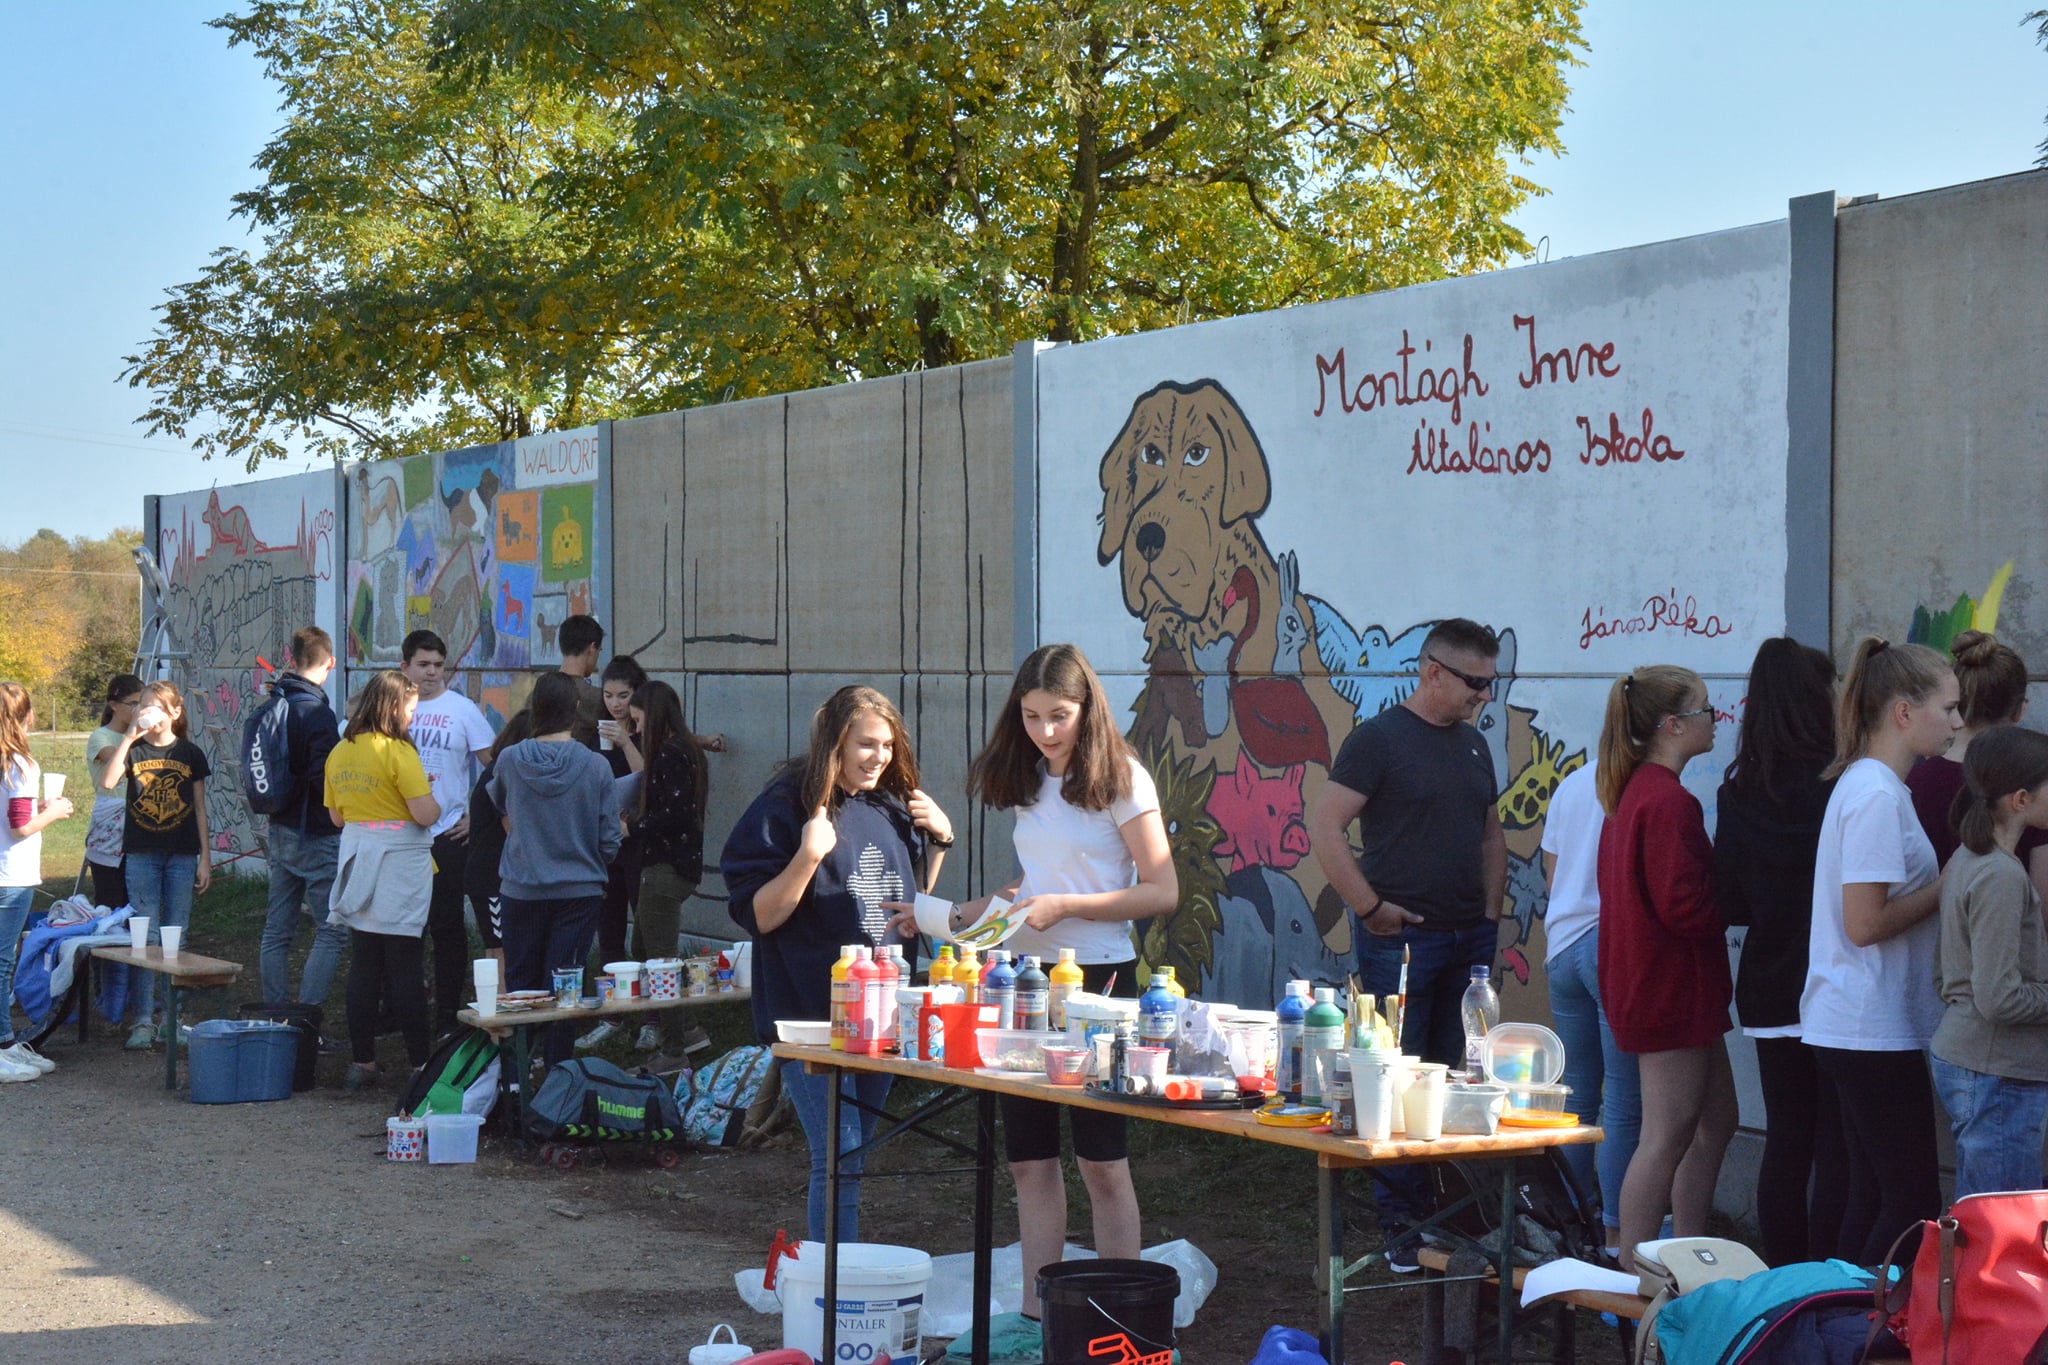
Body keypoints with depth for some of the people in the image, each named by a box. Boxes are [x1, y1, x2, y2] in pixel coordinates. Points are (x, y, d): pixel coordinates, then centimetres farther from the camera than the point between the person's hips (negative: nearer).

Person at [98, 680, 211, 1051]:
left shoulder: (191, 755, 6)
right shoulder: (134, 751, 4)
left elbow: (200, 810, 8)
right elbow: (107, 783, -16)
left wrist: (205, 858, 4)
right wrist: (129, 736, -17)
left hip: (182, 856, 0)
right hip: (141, 854, 0)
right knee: (145, 936, -3)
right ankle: (142, 1020, -1)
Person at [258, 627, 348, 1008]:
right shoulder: (316, 712, -18)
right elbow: (324, 780, -23)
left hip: (280, 831, 9)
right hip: (315, 837, -9)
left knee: (277, 930, 12)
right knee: (332, 931, -4)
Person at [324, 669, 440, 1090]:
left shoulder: (340, 752, 8)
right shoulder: (398, 751, -13)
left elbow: (336, 817, 15)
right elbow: (425, 815, -17)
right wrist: (429, 794, 3)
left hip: (356, 860, 6)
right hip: (399, 864, -6)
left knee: (363, 965, 11)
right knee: (404, 968, -3)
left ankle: (361, 1062, 13)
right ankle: (419, 1063, 1)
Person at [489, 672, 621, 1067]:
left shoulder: (509, 760, -7)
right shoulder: (596, 767, -12)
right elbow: (609, 841, -6)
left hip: (521, 889, 1)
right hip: (579, 890, -1)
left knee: (520, 983, 13)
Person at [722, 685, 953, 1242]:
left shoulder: (892, 809, 10)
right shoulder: (787, 808, -9)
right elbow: (759, 917, -13)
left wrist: (939, 840, 8)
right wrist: (809, 855, -24)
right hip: (812, 1016, -7)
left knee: (856, 1155, 14)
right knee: (838, 1158, -11)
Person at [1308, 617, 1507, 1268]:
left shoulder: (1473, 744, 15)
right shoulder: (1378, 738, -7)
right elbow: (1325, 827, -12)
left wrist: (1490, 915, 13)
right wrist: (1369, 907, -13)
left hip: (1470, 939, 7)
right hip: (1402, 939, -6)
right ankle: (1402, 1226, 4)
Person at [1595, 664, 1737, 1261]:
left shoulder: (1632, 790, 13)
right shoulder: (1668, 801, -20)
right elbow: (1682, 904, -25)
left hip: (1652, 983, 11)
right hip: (1673, 988, -11)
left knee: (1715, 1121, 17)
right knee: (1668, 1135, -5)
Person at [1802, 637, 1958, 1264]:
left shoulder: (1866, 784, 14)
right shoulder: (1877, 795, -17)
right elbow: (1865, 924, -21)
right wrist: (1949, 887, -11)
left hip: (1847, 1027, 10)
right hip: (1873, 1030, -10)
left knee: (1869, 1199, 15)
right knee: (1913, 1206, -4)